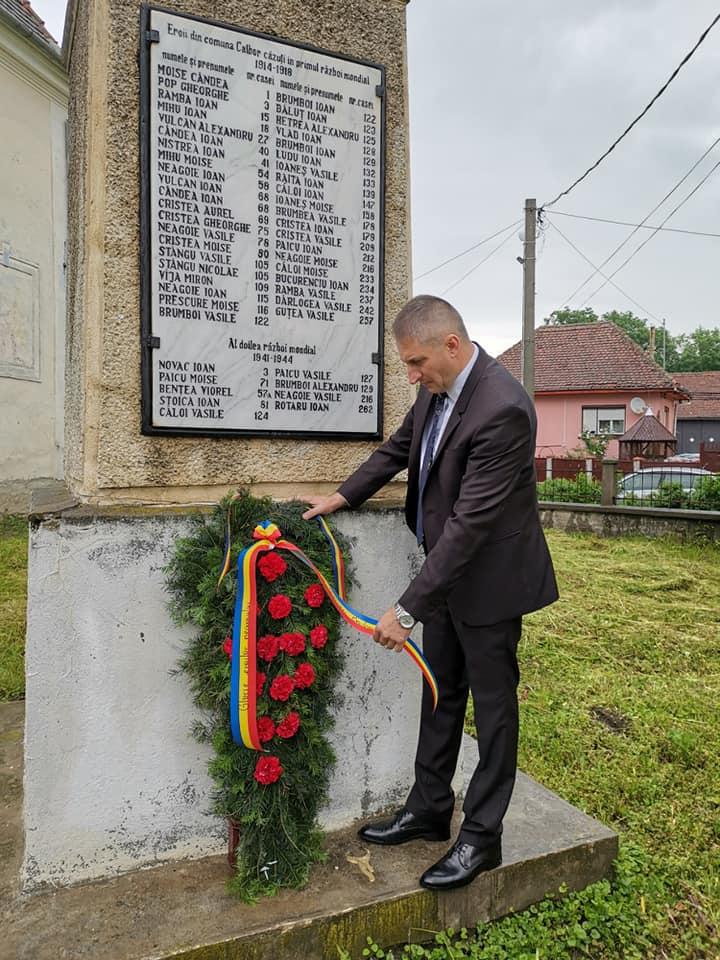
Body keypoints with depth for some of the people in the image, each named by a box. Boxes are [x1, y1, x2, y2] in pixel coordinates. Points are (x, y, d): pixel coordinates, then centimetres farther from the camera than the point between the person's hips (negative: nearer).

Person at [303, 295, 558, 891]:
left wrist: (408, 609, -28)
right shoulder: (438, 389, -1)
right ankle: (430, 810, 38)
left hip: (489, 578, -8)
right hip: (447, 569, 8)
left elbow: (471, 523, -30)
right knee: (441, 694, 19)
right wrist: (342, 496, 5)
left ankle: (482, 836, 28)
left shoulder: (502, 408, -28)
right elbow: (400, 447, 16)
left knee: (492, 702, 9)